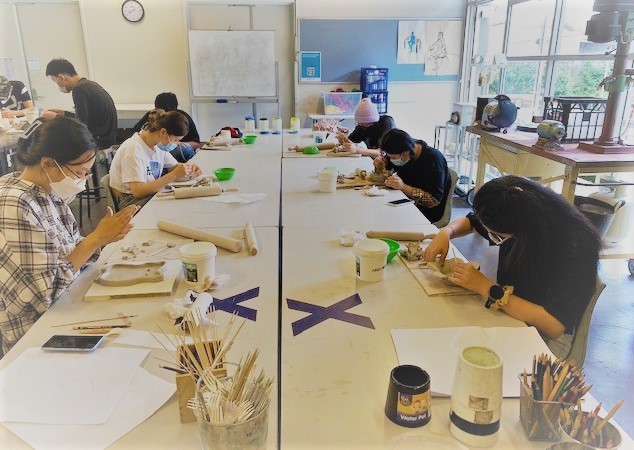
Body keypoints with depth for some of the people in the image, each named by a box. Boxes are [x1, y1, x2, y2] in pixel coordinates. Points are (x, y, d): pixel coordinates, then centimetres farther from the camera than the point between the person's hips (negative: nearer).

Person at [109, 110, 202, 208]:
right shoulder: (133, 149, -22)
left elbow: (175, 165, 17)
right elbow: (138, 191, -30)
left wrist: (190, 168, -8)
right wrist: (174, 175, -32)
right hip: (131, 199, -8)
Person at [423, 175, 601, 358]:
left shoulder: (576, 247, -28)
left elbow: (554, 326, -30)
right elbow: (471, 221, 9)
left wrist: (487, 287, -31)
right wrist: (445, 233, -14)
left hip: (546, 336, -5)